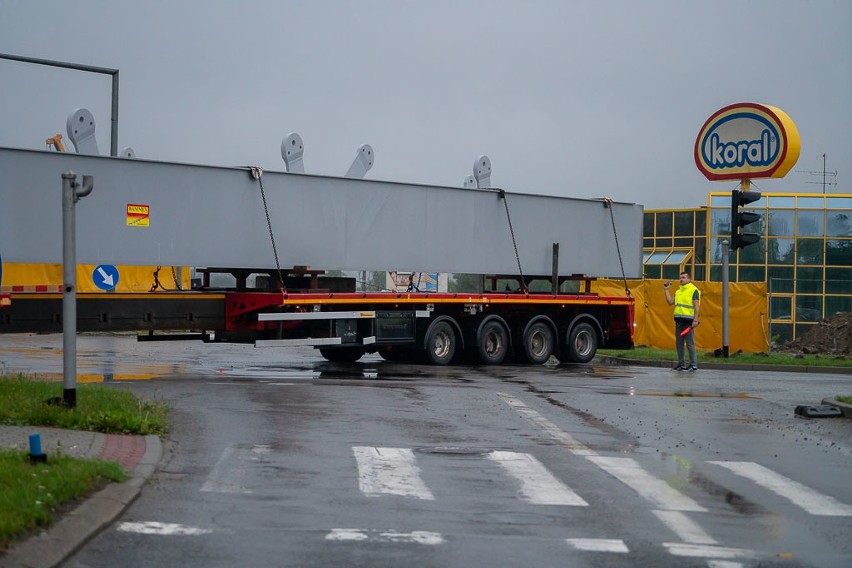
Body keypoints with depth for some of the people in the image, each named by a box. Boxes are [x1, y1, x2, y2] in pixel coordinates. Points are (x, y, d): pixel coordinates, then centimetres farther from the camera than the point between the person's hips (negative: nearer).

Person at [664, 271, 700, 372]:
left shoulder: (693, 290, -2)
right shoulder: (678, 291, 19)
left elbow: (696, 306, -8)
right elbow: (670, 302, 15)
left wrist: (695, 320, -17)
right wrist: (666, 290, 13)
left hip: (688, 320, -7)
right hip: (679, 320, 7)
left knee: (690, 343, -8)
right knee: (679, 343, 7)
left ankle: (693, 364, -5)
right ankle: (681, 364, 13)